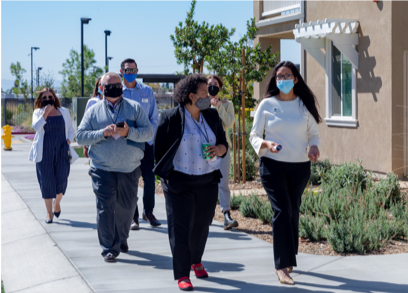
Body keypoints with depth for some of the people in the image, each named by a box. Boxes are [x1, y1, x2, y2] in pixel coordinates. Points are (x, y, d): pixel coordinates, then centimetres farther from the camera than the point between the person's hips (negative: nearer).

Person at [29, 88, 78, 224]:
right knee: (47, 181, -1)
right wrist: (45, 113, -18)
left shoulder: (64, 112, 11)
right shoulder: (38, 113, 5)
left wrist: (68, 141, -1)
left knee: (61, 181, -3)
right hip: (45, 153, -1)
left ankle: (57, 202, 27)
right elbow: (36, 127, -14)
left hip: (62, 152, 1)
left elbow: (71, 130, 17)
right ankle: (49, 212, 8)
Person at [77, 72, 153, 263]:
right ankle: (109, 248, 2)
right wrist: (102, 133, -14)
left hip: (129, 170, 1)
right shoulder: (94, 111, 6)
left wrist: (129, 132, -20)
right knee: (105, 208, -6)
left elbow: (148, 132, -3)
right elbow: (81, 136, 0)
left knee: (126, 207, 11)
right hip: (103, 170, -1)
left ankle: (121, 240, 33)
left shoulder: (135, 108, 5)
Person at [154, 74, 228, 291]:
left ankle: (196, 261, 37)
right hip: (180, 183, -5)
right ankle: (182, 275, 0)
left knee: (202, 225, 14)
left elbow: (223, 143, 12)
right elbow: (159, 149, -2)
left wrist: (220, 149, -11)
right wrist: (166, 176, -2)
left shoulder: (212, 116, 7)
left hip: (208, 182, 5)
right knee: (180, 227, -4)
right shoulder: (171, 118, -8)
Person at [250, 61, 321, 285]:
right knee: (282, 210, -13)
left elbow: (314, 134, 11)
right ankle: (282, 266, -13)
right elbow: (254, 135, 3)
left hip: (300, 166, 3)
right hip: (272, 165, -3)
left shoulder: (304, 105, 5)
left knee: (293, 212, 10)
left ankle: (287, 259, 25)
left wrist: (314, 148, -11)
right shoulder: (267, 104, 0)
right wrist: (266, 145, -18)